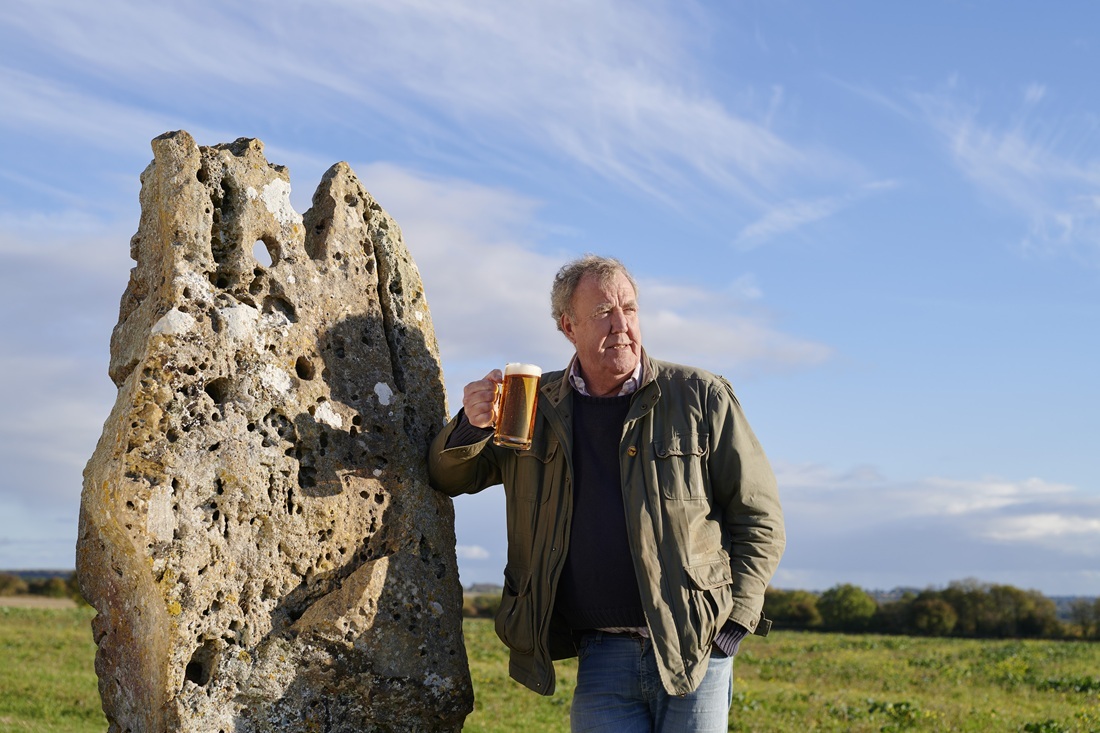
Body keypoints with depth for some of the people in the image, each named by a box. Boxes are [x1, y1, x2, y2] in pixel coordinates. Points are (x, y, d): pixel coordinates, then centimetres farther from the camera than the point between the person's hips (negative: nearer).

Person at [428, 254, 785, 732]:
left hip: (694, 653, -1)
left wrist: (731, 627, -5)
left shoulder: (702, 398, 1)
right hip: (601, 658, 2)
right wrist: (471, 425, -7)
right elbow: (449, 477, 16)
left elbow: (759, 518, 4)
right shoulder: (534, 407, 8)